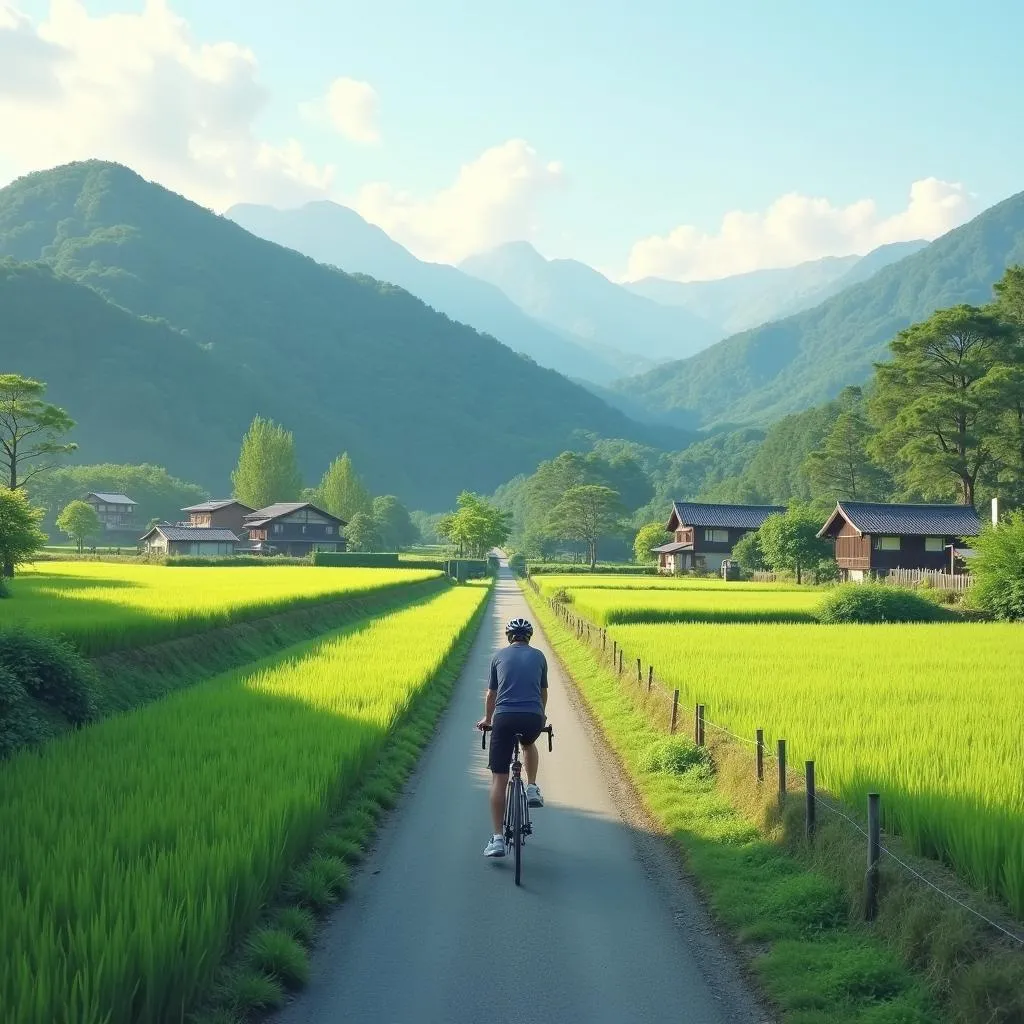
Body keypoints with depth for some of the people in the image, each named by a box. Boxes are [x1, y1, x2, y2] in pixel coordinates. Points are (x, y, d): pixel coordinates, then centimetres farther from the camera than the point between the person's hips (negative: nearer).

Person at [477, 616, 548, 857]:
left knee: (499, 779, 4)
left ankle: (498, 839, -1)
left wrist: (487, 719, 41)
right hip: (533, 718, 1)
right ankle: (532, 788, 20)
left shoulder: (499, 656, 15)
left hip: (504, 717, -1)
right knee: (529, 744, 38)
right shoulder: (538, 656, 16)